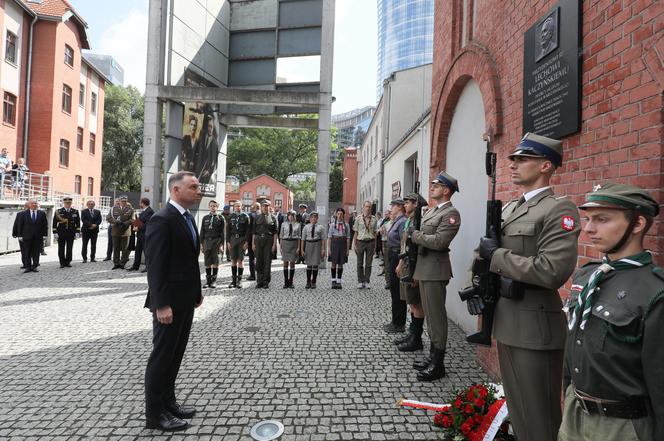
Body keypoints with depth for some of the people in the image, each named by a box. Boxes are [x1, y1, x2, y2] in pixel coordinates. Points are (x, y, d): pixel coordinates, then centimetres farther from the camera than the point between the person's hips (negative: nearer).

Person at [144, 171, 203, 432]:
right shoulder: (161, 220, -17)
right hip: (169, 302, -9)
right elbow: (155, 266, -20)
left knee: (175, 354, 18)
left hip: (186, 300, 9)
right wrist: (161, 305, -22)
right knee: (162, 356, 4)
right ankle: (154, 414, 19)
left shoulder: (188, 218, 11)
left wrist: (197, 291, 14)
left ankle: (168, 402, 33)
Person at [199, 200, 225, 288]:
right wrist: (201, 243, 5)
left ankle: (213, 281, 8)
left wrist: (222, 244, -6)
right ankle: (208, 281, 11)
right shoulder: (205, 218, 12)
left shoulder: (220, 218, 3)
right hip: (207, 241, 2)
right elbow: (202, 231, 12)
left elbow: (223, 232, 1)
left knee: (215, 262, 0)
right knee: (207, 263, 3)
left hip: (216, 241, -2)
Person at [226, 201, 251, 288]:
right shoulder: (230, 217, 9)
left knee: (240, 260, -2)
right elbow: (228, 230, 9)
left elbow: (248, 230, -2)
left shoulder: (245, 216, 1)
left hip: (242, 239, -3)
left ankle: (239, 280, 5)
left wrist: (246, 242, -9)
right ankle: (234, 280, 10)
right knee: (233, 260, 4)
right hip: (233, 239, 3)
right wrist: (228, 242, 1)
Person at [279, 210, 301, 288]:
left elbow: (299, 237, 4)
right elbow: (281, 236, 6)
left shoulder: (297, 225, 4)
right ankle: (285, 282, 8)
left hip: (294, 243, 0)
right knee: (285, 263, 2)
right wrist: (281, 246, 2)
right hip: (285, 243, 0)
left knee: (292, 263, 3)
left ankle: (290, 282, 10)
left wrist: (298, 247, -2)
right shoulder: (284, 224, 5)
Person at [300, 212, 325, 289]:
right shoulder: (306, 227, 4)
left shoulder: (320, 227, 3)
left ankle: (314, 282, 14)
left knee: (315, 264, 3)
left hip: (317, 245, 0)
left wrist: (323, 249, -4)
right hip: (308, 245, 1)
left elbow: (323, 239, 2)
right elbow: (303, 239, 4)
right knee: (309, 264, 6)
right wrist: (302, 249, 0)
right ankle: (308, 282, 17)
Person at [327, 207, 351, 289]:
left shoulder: (346, 225, 5)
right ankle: (333, 281, 12)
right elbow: (329, 237, 1)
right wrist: (329, 248, -5)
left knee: (340, 264, 5)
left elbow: (348, 237, 5)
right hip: (334, 243, -1)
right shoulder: (332, 224, 3)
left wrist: (347, 249, 0)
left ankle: (339, 281, 12)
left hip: (343, 244, 1)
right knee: (334, 263, 1)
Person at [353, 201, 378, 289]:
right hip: (360, 242, -1)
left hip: (370, 242, 1)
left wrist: (375, 245, 4)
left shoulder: (374, 219, 5)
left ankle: (367, 282, 12)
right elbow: (356, 233, 3)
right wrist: (355, 245, -1)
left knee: (368, 264, 4)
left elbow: (375, 233, 7)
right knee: (360, 263, 4)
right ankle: (360, 282, 12)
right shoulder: (358, 219, 1)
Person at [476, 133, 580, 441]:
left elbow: (551, 271, -25)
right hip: (505, 323, 8)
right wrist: (498, 279, -9)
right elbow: (486, 256, 12)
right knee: (516, 410, 22)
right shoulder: (508, 209, 12)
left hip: (535, 328, -8)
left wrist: (497, 255, -15)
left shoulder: (559, 210, -13)